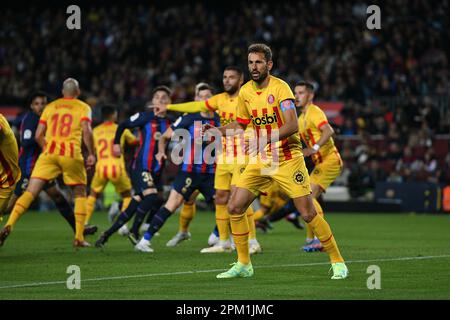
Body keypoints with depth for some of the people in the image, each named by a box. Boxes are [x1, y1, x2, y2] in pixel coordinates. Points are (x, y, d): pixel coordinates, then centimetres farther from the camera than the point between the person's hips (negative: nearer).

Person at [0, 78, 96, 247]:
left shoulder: (50, 107, 18)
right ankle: (79, 238, 9)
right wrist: (91, 153, 1)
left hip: (49, 153, 2)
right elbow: (86, 131, -8)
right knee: (80, 194, 16)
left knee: (30, 192, -2)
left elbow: (38, 135, 12)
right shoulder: (83, 107, 9)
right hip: (71, 154, -2)